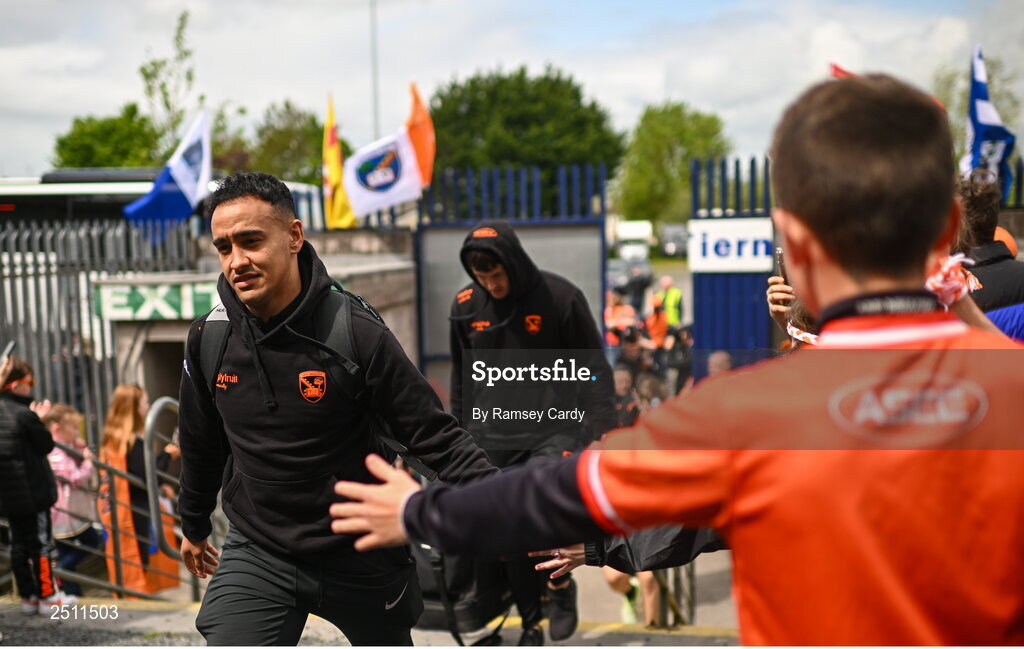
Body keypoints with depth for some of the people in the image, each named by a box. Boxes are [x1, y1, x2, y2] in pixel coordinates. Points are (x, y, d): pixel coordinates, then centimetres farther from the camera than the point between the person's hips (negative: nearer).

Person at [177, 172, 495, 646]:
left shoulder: (357, 334, -20)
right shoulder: (209, 338, -6)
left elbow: (434, 434, -16)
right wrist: (194, 525, 24)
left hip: (361, 555, -2)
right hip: (256, 553, 2)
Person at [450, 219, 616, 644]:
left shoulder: (559, 297, -8)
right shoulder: (465, 306, 3)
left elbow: (594, 367, -3)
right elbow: (462, 376, 16)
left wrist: (603, 429, -10)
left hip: (554, 430, -4)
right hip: (492, 439, 4)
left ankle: (560, 583, 6)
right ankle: (531, 625, 19)